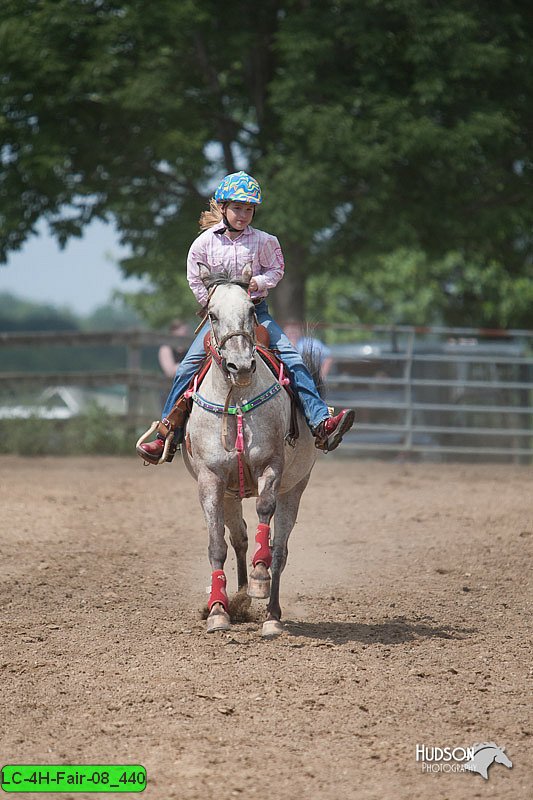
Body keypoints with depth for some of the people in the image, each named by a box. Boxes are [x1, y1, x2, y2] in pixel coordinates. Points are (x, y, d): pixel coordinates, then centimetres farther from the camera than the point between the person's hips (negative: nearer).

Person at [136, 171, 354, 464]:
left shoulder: (263, 241, -1)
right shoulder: (205, 241, -1)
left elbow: (276, 269, 8)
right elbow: (196, 280, 5)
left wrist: (261, 281, -13)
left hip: (256, 310, 0)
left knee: (291, 357, -18)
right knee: (188, 366, -13)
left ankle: (320, 423, -22)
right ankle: (167, 435, -4)